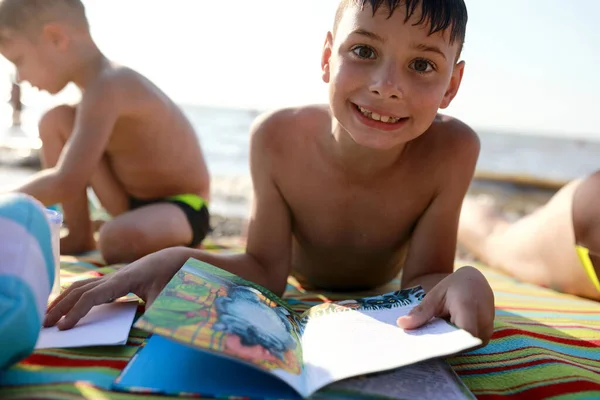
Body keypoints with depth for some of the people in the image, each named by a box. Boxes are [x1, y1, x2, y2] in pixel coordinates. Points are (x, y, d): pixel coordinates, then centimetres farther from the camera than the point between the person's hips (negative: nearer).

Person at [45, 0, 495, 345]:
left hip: (382, 305, 0)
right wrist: (176, 260, -45)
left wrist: (463, 282, -52)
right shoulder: (277, 139, -33)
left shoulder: (453, 150, -35)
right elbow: (266, 270, -28)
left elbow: (421, 280, -29)